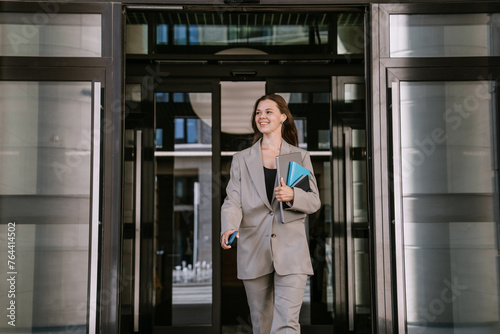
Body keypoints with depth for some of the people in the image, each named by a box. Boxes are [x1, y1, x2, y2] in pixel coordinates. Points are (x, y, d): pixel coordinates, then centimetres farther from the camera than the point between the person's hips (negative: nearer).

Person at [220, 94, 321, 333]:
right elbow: (232, 201, 0)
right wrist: (229, 228, -22)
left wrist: (292, 195, -17)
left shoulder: (300, 156, 10)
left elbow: (314, 202, 6)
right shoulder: (242, 159, 11)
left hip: (291, 251, -2)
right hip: (254, 253, 2)